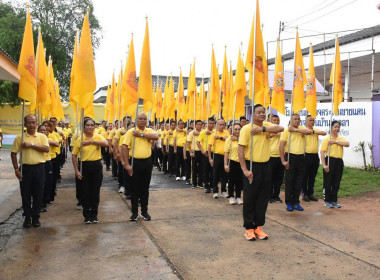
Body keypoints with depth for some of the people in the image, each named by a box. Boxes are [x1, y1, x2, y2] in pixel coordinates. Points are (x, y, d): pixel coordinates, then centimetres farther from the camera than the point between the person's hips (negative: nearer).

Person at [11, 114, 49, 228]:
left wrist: (31, 145, -16)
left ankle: (35, 217, 16)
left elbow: (46, 149, -11)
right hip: (25, 168, 0)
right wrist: (16, 169, -4)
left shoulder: (42, 136, 4)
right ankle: (27, 217, 17)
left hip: (39, 167, 0)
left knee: (38, 194, 4)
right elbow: (13, 153, 3)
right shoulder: (19, 137, 4)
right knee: (25, 194, 5)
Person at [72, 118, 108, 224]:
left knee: (96, 191, 7)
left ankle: (94, 214, 21)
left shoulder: (98, 136, 1)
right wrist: (76, 171, -6)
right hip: (85, 166, -1)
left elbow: (106, 143, -20)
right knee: (85, 192, 4)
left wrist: (91, 141, -23)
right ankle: (87, 215, 18)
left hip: (97, 166, 1)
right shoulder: (79, 139, -2)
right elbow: (74, 155, 0)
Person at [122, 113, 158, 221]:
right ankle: (134, 212, 17)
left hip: (147, 162, 3)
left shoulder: (149, 131, 6)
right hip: (135, 162, -2)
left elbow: (156, 137, -16)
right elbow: (124, 147, -9)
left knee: (145, 188, 11)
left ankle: (144, 211, 22)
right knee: (134, 188, 6)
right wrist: (126, 164, -15)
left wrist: (141, 134, -18)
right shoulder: (131, 131, -3)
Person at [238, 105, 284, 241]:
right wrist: (245, 170, -18)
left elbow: (280, 128, -13)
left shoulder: (267, 126, 7)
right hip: (252, 166, -5)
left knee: (263, 198, 10)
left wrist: (262, 129, -21)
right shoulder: (247, 128, -8)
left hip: (265, 166, 5)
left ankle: (258, 226, 22)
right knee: (249, 198, 2)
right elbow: (240, 149, -13)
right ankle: (249, 228, 13)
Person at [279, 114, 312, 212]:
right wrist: (283, 160, -15)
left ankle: (296, 202, 19)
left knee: (299, 181, 8)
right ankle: (289, 203, 10)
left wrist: (295, 130, -15)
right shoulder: (286, 130, -2)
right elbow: (281, 146, -9)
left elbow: (309, 131, -15)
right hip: (290, 157, -4)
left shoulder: (302, 128, 9)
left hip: (301, 157, 4)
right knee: (289, 181, 1)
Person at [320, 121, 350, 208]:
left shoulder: (341, 139, 13)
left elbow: (347, 144, -9)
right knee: (328, 182, 1)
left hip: (339, 162, 5)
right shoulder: (327, 139, -3)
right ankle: (327, 201, 12)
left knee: (336, 182, 10)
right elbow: (322, 152, -10)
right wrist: (324, 165, -17)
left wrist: (335, 141, -16)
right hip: (330, 161, -5)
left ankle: (334, 200, 21)